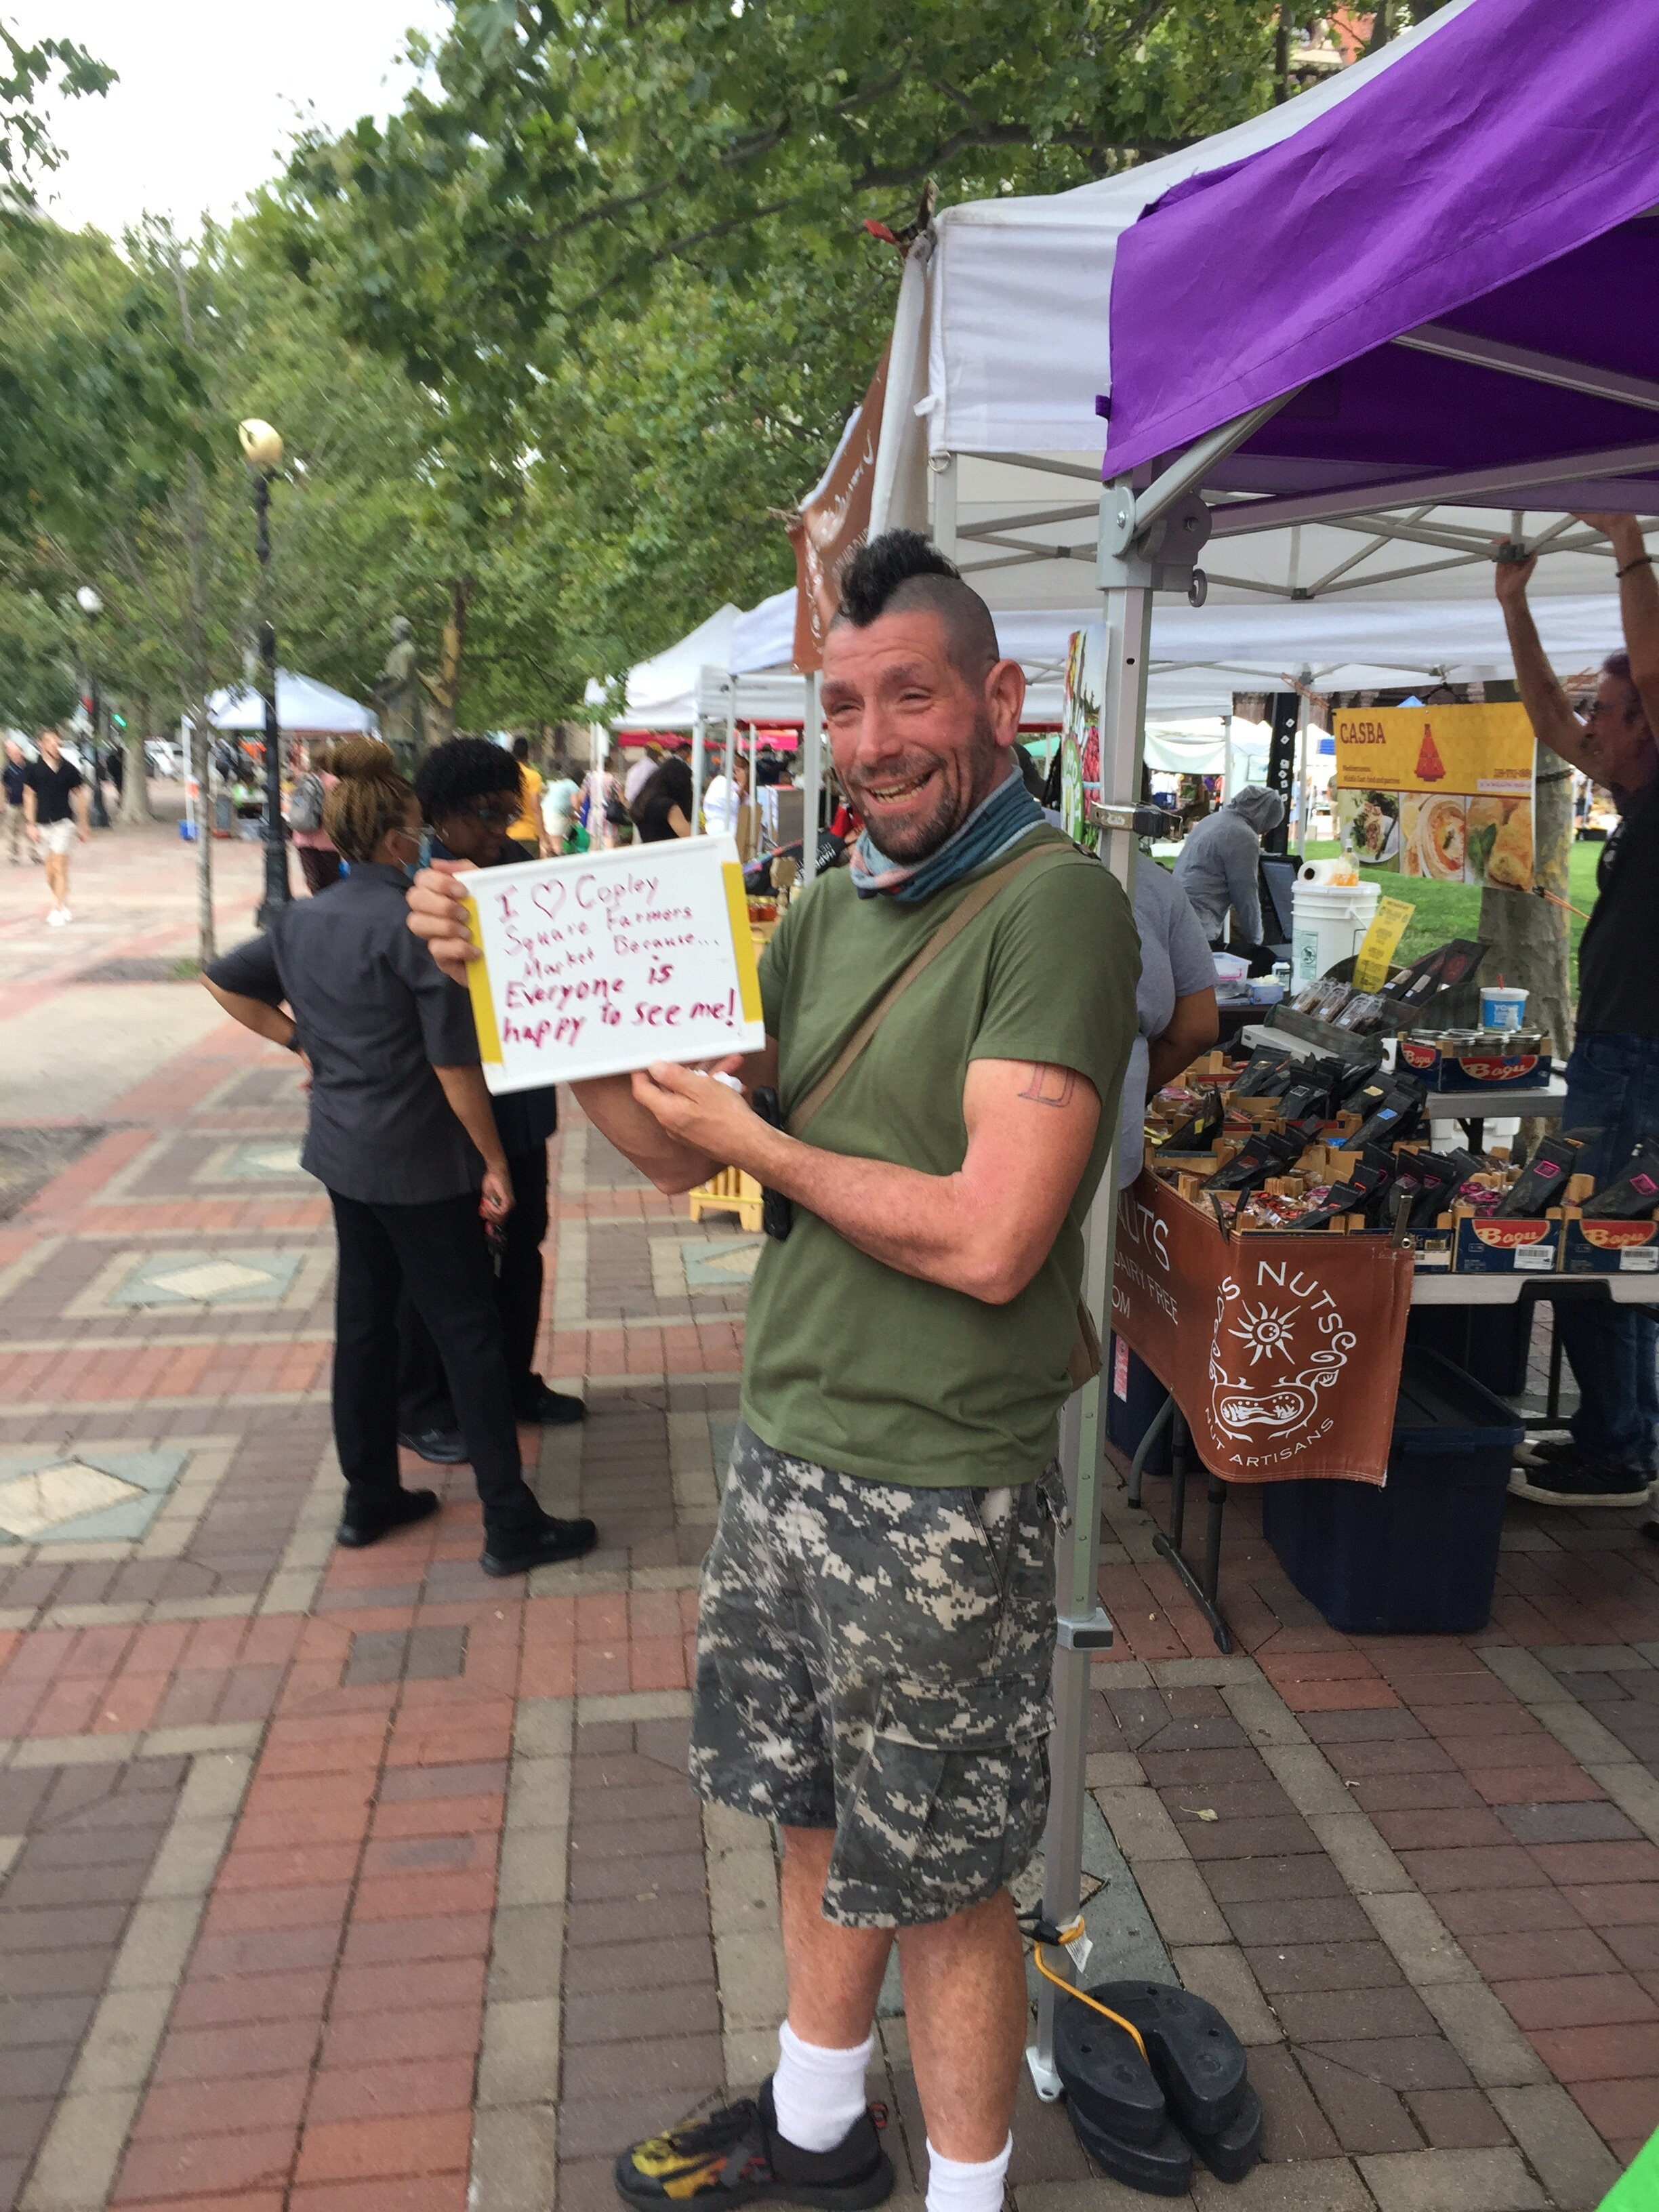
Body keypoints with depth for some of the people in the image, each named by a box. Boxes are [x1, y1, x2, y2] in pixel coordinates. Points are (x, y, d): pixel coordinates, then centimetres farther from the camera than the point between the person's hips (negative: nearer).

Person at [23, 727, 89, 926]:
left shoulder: (69, 769, 0)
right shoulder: (33, 769, 2)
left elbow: (80, 797, 8)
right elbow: (29, 797, 6)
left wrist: (83, 825, 9)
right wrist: (31, 825, 0)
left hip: (64, 822, -2)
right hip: (43, 825, 2)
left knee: (60, 867, -9)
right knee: (50, 869, 9)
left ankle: (57, 909, -7)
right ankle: (61, 905, 23)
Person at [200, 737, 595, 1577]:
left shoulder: (301, 919, 3)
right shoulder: (415, 926, -19)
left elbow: (223, 981, 16)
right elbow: (455, 1064, -19)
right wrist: (494, 1164, -11)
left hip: (341, 1154, 8)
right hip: (420, 1163, -7)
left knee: (363, 1319, 17)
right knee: (469, 1333, 0)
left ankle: (369, 1498, 29)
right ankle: (511, 1525, 7)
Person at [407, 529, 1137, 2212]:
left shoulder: (1054, 905, -17)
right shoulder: (828, 916, 8)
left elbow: (988, 1239, -26)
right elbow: (675, 1149, 9)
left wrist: (760, 1144, -13)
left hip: (937, 1492, -7)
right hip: (783, 1448, 8)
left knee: (940, 1877, 11)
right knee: (814, 1818, 24)